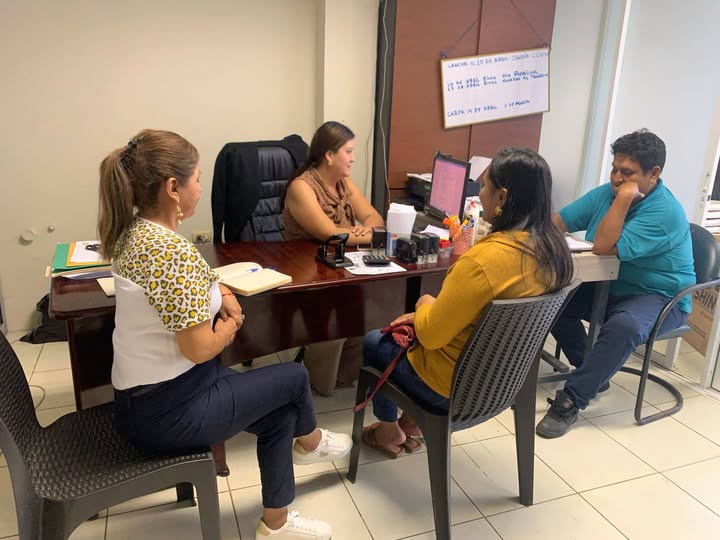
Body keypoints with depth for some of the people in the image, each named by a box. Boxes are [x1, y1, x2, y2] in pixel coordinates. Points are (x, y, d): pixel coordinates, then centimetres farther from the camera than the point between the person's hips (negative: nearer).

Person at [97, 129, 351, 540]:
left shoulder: (135, 230, 2)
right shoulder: (170, 248, -29)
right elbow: (200, 348, -27)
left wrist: (220, 293, 1)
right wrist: (228, 326, -5)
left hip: (147, 395, 9)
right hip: (167, 410, -9)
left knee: (279, 414, 16)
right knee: (294, 377, 7)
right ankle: (311, 442, 40)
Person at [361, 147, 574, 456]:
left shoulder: (485, 258, -35)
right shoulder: (553, 248, -8)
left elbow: (430, 335, -25)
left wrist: (424, 304, -4)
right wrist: (431, 314, 0)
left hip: (454, 388, -8)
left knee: (372, 342, 18)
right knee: (409, 329, 28)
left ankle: (390, 431, 38)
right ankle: (411, 423, 36)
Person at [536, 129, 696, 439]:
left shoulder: (665, 213, -22)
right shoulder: (606, 193, 0)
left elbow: (603, 247, -30)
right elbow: (558, 221, 0)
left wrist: (624, 198, -29)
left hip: (658, 298, -7)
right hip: (608, 286, 7)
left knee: (623, 327, -38)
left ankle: (571, 401, -24)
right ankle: (593, 373, 2)